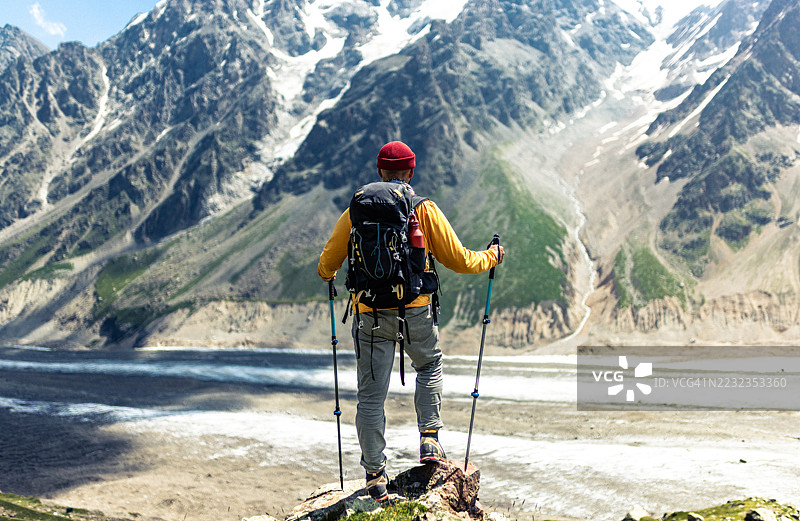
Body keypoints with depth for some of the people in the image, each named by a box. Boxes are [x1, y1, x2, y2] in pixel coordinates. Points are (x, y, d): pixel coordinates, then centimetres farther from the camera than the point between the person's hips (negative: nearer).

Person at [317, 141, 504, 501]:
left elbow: (328, 263, 12)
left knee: (371, 396, 7)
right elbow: (458, 259, 3)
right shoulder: (424, 209, 0)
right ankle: (429, 439, 17)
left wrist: (327, 274, 36)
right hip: (415, 311, -1)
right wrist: (490, 258, 22)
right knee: (430, 368, 26)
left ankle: (375, 475, 12)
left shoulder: (357, 210, 5)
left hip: (370, 315, 1)